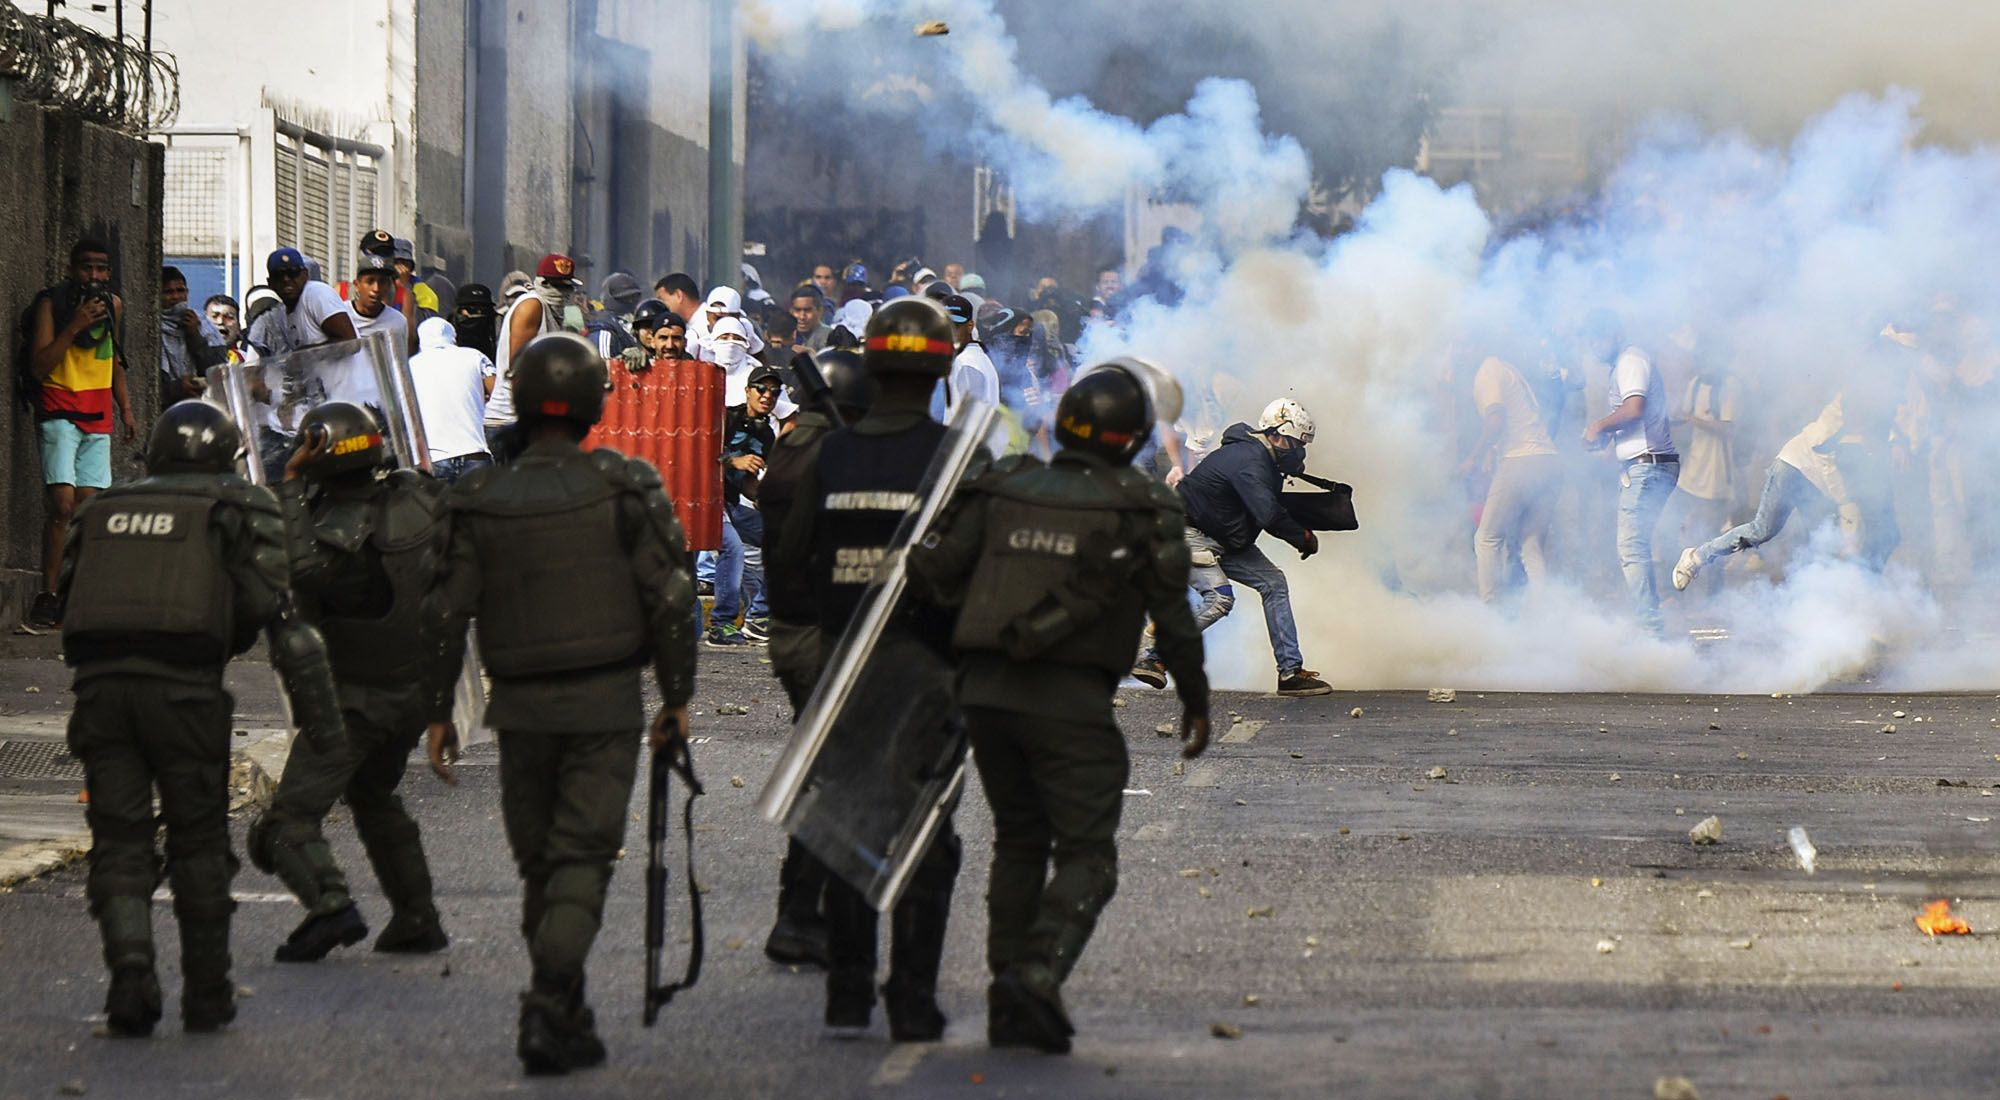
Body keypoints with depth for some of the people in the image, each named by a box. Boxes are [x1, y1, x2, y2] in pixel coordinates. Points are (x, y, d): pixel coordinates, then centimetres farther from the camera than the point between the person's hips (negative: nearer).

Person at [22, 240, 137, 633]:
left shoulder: (113, 305, 13)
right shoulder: (51, 304, -5)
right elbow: (39, 366, -13)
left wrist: (125, 407, 21)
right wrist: (75, 326, -19)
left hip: (98, 418, 5)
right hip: (59, 412, -5)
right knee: (62, 503, -17)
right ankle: (47, 598, -15)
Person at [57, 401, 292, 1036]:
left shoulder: (104, 508, 18)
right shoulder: (241, 508, 8)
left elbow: (66, 596, 14)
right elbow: (261, 599, -4)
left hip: (99, 683, 2)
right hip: (184, 690, -2)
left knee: (119, 838, 6)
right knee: (199, 842, 11)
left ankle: (130, 963, -15)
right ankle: (207, 996, 16)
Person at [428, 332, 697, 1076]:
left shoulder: (480, 501, 0)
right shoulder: (627, 490, -5)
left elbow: (446, 613, 0)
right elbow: (669, 600, -6)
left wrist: (438, 710, 8)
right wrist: (677, 698, 3)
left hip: (520, 706, 2)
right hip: (605, 705, -2)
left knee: (539, 863, 14)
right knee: (582, 859, -3)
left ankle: (568, 1020, 21)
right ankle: (548, 1011, -19)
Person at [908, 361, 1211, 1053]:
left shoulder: (1004, 489, 6)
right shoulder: (1141, 510, -2)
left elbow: (930, 569, 3)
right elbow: (1173, 619, 1)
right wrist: (1196, 702, 14)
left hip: (985, 690, 4)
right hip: (1071, 703, -4)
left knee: (1018, 841, 18)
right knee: (1086, 854, 2)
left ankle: (1007, 1000, 12)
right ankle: (1039, 972, -21)